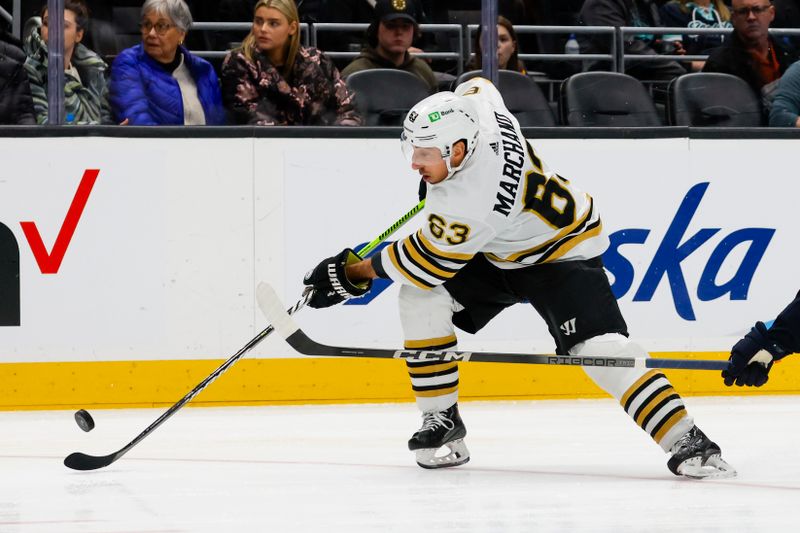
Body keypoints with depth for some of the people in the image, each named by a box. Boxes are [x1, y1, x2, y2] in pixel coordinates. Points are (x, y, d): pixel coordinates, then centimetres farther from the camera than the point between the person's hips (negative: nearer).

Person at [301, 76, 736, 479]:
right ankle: (442, 421, 2)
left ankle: (686, 442, -25)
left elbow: (422, 265, -25)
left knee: (603, 351, -26)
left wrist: (353, 273, -10)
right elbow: (478, 86, 8)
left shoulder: (467, 206, -38)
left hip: (561, 254, -9)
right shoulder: (473, 101, -19)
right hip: (498, 251, 9)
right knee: (421, 299, -9)